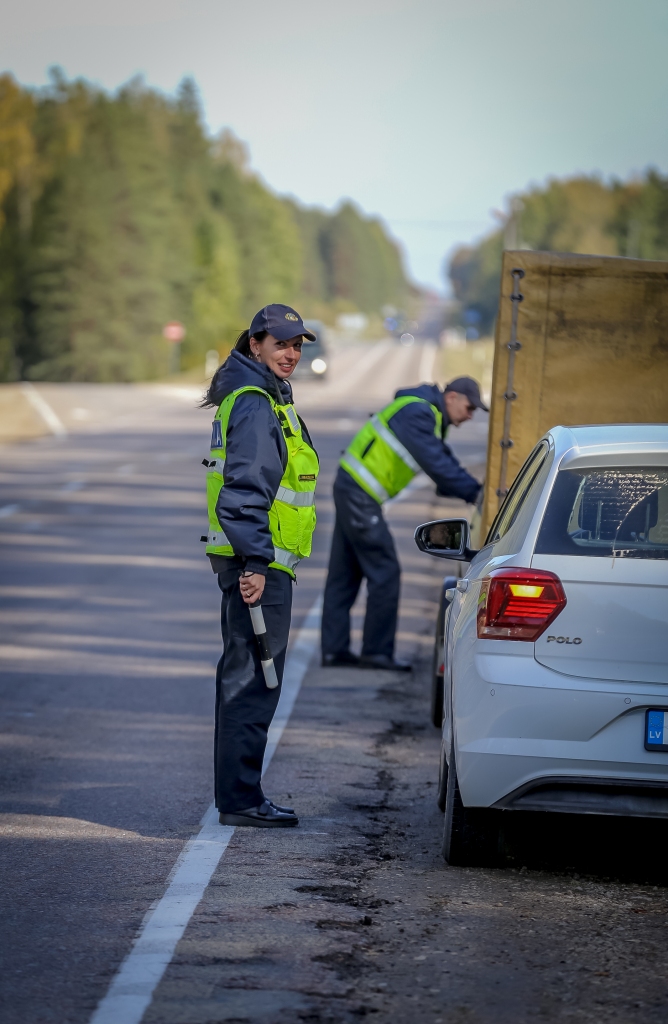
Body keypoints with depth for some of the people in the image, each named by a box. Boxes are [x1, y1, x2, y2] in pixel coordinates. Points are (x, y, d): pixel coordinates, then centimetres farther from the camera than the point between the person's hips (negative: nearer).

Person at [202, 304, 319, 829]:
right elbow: (246, 488, -21)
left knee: (244, 676, 15)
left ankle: (238, 793, 23)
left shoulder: (263, 397, 18)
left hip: (257, 561, 11)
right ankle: (240, 800, -6)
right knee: (254, 678, -9)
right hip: (258, 561, -11)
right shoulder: (254, 403, -15)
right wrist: (256, 562, -24)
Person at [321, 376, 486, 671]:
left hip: (352, 489, 11)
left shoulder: (430, 417, 15)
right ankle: (377, 652, -2)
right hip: (359, 494, -11)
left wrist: (476, 490, 4)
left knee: (345, 574, 11)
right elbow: (436, 465, -25)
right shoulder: (417, 413, -17)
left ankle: (334, 649, 15)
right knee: (384, 572, -7)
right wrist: (474, 492, -21)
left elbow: (445, 462, 16)